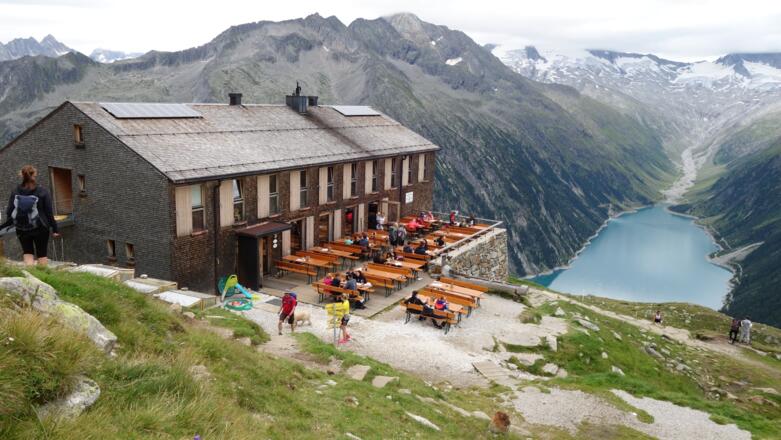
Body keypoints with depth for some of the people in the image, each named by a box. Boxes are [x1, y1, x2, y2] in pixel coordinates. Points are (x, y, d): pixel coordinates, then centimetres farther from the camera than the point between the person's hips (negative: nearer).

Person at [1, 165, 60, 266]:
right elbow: (49, 212, -8)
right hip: (40, 229, -2)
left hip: (21, 230, 2)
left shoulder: (15, 192, -3)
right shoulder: (42, 192, -10)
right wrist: (54, 229, -2)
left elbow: (9, 212, 0)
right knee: (42, 254, 9)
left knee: (27, 253, 15)